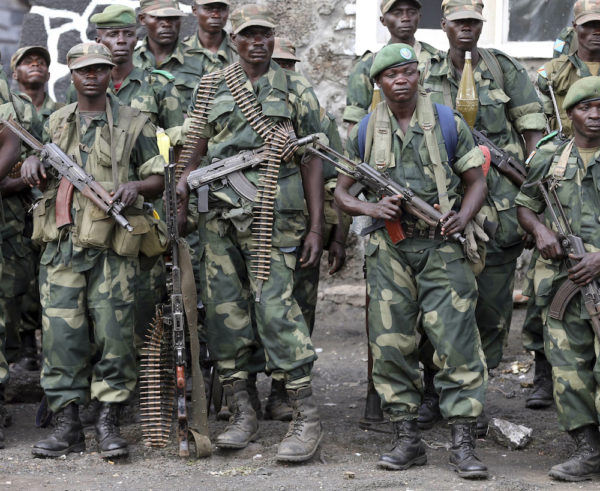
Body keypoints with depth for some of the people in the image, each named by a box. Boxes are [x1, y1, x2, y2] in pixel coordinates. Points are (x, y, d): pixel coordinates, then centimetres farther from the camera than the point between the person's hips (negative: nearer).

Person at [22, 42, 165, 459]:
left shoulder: (134, 124, 5)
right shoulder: (57, 123, 16)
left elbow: (158, 180, 5)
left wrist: (136, 186, -16)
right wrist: (33, 164, 6)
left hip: (112, 249, -3)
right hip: (61, 245, 3)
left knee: (114, 334, -5)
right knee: (61, 335, -2)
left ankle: (109, 423, 6)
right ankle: (67, 425, 5)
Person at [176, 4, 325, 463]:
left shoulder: (296, 89, 6)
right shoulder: (213, 87, 13)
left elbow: (312, 162, 5)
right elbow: (199, 148, 18)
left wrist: (316, 226, -1)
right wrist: (183, 184, -2)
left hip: (273, 216, -3)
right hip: (219, 214, 4)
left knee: (275, 305, -12)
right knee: (225, 310, 2)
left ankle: (307, 417, -8)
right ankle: (242, 413, 12)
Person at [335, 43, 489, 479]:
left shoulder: (449, 125, 3)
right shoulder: (365, 133, 7)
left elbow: (476, 182, 7)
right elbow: (342, 192, 12)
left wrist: (463, 216, -13)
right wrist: (370, 208, -9)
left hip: (442, 249, -2)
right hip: (389, 250, 2)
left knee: (457, 341, -9)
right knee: (391, 345, 2)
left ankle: (464, 443, -5)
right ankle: (407, 439, 12)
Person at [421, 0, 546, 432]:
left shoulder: (505, 69, 4)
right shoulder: (428, 76, 10)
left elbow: (533, 131, 3)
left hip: (499, 205, -1)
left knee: (491, 306, 2)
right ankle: (435, 392, 16)